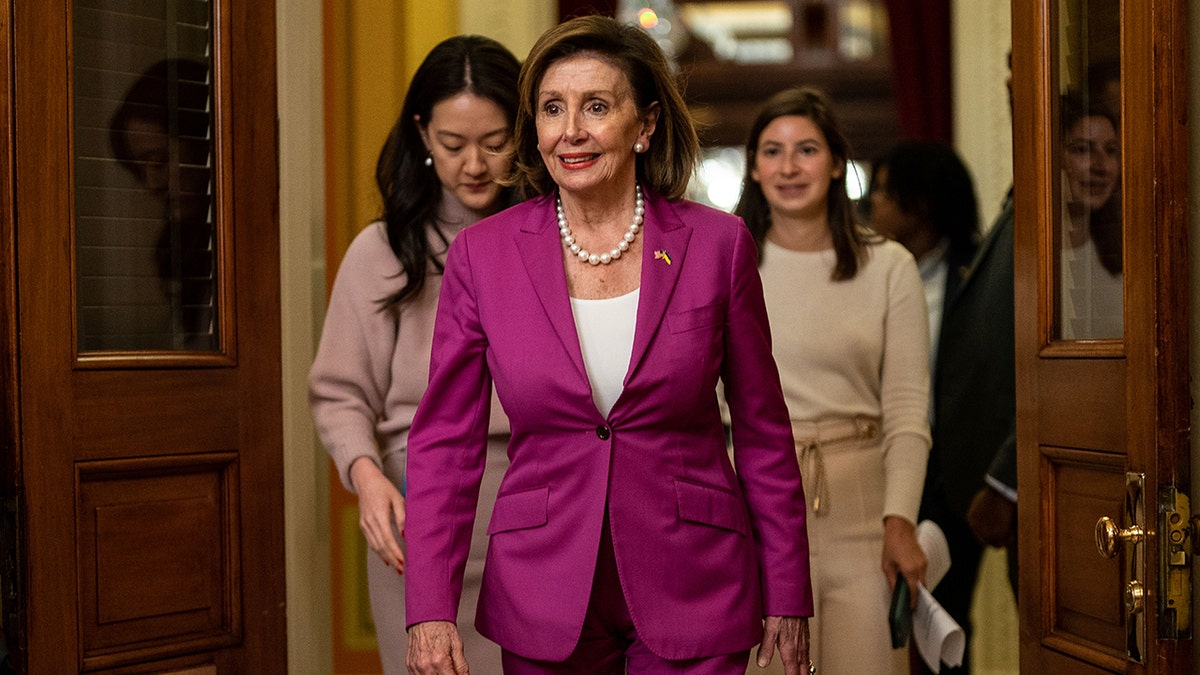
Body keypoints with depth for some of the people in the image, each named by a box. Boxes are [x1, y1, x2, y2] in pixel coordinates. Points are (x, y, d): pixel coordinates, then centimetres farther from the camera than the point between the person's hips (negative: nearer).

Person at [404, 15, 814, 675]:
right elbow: (445, 441, -1)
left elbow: (763, 433, 3)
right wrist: (429, 610, -9)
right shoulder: (483, 253, -2)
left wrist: (787, 597, 5)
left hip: (693, 596, -1)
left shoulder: (717, 244, -3)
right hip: (544, 592, 1)